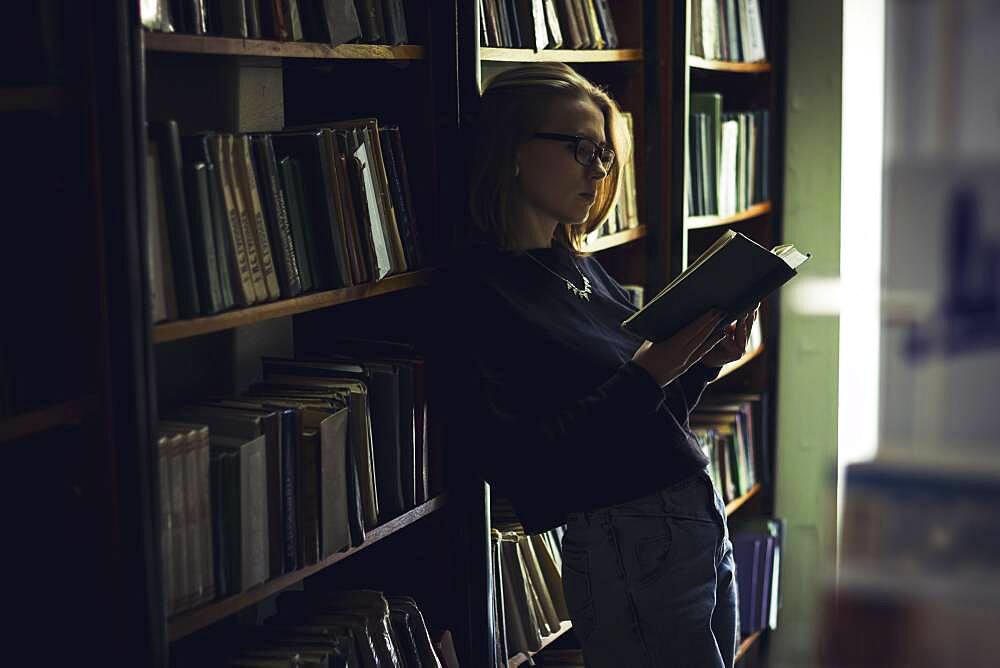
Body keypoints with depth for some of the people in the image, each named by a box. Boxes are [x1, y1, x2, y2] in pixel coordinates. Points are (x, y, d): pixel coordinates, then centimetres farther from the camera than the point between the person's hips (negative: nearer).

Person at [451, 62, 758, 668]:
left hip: (704, 518, 8)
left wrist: (705, 361, -2)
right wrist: (652, 372, -23)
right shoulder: (485, 290, -14)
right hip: (627, 545, -8)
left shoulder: (581, 267, 11)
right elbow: (523, 463, -22)